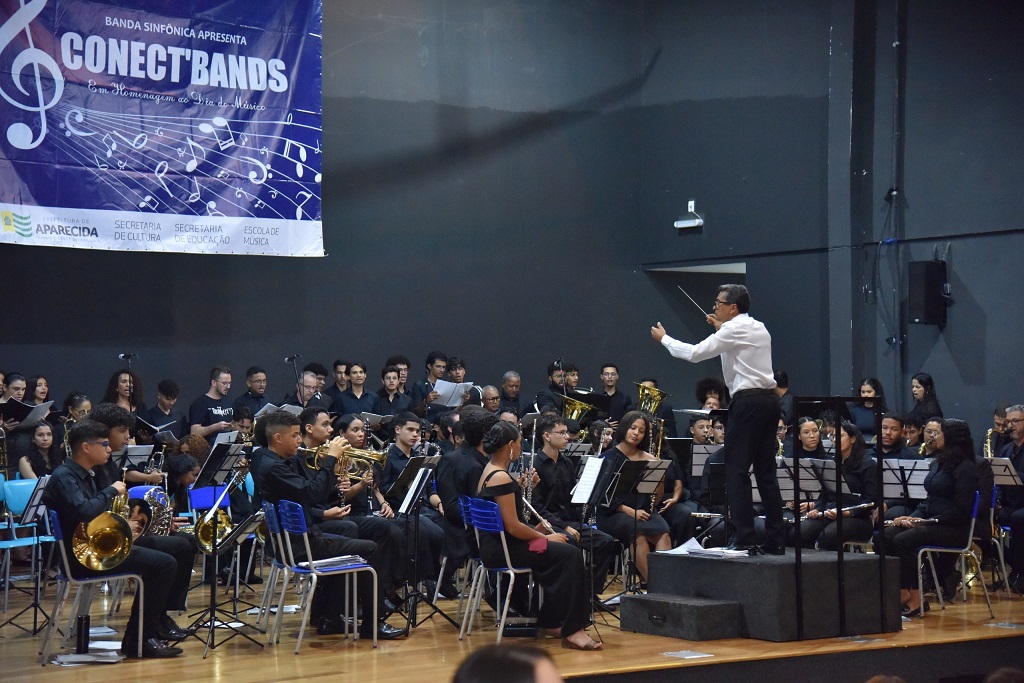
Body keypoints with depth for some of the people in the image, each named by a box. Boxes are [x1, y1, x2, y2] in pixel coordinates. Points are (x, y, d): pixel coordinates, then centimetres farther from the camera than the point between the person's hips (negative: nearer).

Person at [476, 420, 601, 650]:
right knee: (570, 554, -17)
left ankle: (550, 622, 21)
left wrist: (521, 486, 11)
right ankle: (572, 630, -18)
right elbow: (513, 527, -21)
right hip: (502, 549, -11)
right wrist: (546, 537, -9)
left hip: (494, 543, 11)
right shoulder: (501, 478, -19)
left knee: (563, 553, 18)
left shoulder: (488, 471, 13)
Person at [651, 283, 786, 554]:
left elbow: (694, 353, -9)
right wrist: (721, 328, 30)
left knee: (737, 471, -6)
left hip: (748, 401, -8)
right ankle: (776, 540, 8)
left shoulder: (733, 330, -7)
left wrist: (663, 339, 4)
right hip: (768, 400, 8)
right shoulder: (759, 328, 17)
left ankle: (745, 539, -10)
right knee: (765, 471, 10)